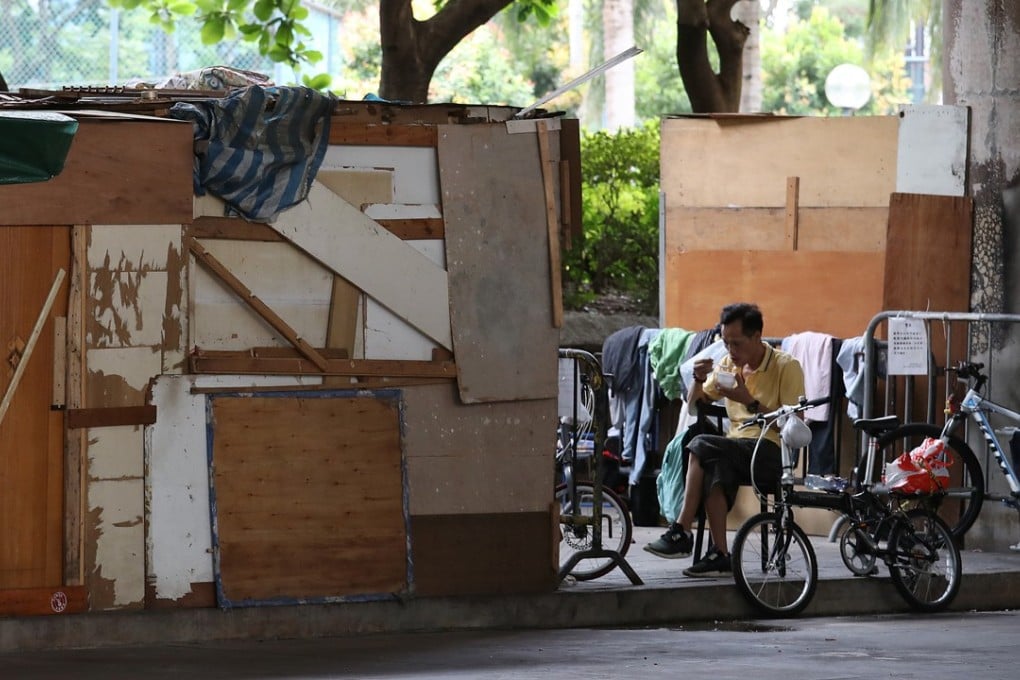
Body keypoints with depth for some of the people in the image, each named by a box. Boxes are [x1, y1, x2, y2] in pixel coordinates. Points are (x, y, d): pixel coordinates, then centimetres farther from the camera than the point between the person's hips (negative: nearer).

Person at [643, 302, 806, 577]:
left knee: (703, 446, -29)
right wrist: (699, 381, 0)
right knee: (714, 468, -33)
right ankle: (720, 555, -39)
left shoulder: (786, 366, -2)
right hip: (737, 453, 5)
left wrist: (749, 402, -17)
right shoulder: (729, 364, 16)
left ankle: (681, 532, -27)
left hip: (772, 454, -5)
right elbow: (694, 406, 21)